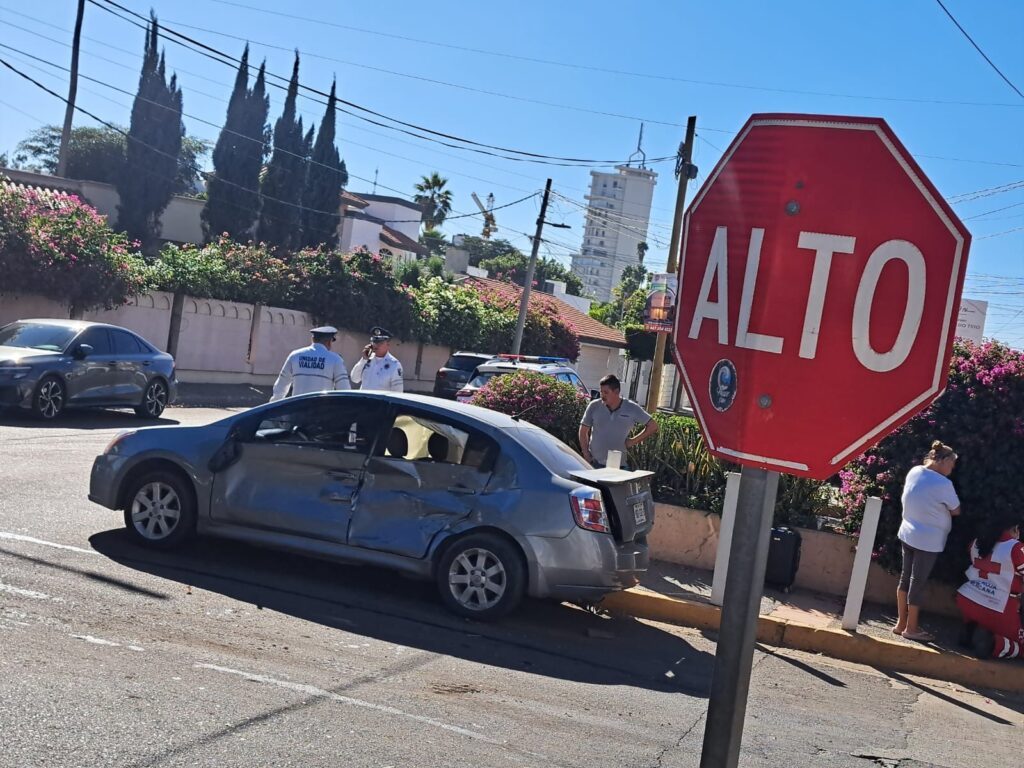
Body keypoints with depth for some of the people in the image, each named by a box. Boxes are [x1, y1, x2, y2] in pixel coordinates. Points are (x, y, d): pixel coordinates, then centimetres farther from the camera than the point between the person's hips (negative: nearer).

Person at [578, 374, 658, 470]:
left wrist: (634, 441, -1)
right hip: (594, 463, 1)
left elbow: (653, 426, 5)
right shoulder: (594, 406, 0)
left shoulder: (632, 409, -2)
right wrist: (586, 455, 1)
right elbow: (583, 431, 8)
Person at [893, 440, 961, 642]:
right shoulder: (943, 484, -20)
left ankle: (901, 623, 24)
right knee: (918, 582, 3)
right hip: (928, 540, -7)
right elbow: (956, 510, -7)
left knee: (906, 578, 14)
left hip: (908, 533, 7)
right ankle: (911, 628, 13)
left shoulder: (914, 472, -2)